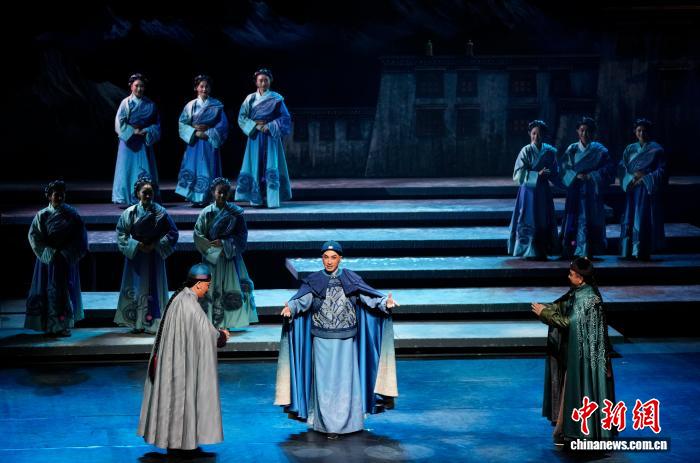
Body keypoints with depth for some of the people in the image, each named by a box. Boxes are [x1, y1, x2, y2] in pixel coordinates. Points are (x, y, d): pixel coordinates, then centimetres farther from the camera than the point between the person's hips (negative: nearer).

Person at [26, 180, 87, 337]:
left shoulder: (72, 214, 1)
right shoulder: (42, 215, -1)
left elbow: (80, 236, 3)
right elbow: (34, 236, -4)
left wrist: (68, 252, -7)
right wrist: (50, 252, -10)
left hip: (67, 259, 1)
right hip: (49, 259, -1)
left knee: (66, 290, 2)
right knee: (49, 292, -2)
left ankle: (64, 326, 8)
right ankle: (51, 327, 1)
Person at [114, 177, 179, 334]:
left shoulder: (160, 212, -2)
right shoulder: (130, 212, -1)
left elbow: (172, 233, 0)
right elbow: (121, 233, 0)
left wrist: (155, 245, -10)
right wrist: (137, 245, -12)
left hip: (154, 255, -1)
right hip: (135, 255, 1)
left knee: (154, 288, 0)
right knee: (135, 287, 1)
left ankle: (152, 323, 6)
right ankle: (137, 323, 7)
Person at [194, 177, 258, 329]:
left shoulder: (235, 213, 0)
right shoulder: (207, 212, -1)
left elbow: (242, 235, -1)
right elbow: (198, 236, -2)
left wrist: (224, 244, -13)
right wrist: (214, 251, -10)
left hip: (231, 258, 1)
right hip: (212, 258, -1)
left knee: (234, 287, -2)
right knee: (213, 289, -2)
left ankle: (232, 321, 6)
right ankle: (213, 323, 2)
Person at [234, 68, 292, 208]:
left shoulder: (277, 98, 3)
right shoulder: (250, 98, 7)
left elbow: (285, 118, -1)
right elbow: (242, 118, 3)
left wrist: (269, 126, -12)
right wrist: (255, 126, -11)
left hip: (271, 136, -2)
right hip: (255, 136, 2)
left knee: (271, 167, -7)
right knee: (256, 167, -2)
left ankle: (271, 199, -7)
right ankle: (256, 199, 1)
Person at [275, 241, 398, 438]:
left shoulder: (350, 279, 2)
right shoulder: (313, 281, 1)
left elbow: (368, 296, -9)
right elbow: (302, 299, -15)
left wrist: (385, 302, -28)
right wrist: (290, 307, -36)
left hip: (345, 340, 0)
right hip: (322, 340, 0)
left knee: (345, 381, 2)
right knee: (324, 381, 1)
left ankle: (347, 421, 13)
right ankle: (327, 424, 8)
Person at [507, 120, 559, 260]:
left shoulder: (549, 151, 4)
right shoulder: (526, 151, -6)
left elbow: (554, 172, 13)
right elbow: (518, 173, -12)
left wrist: (546, 174, -9)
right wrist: (537, 175, -20)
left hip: (543, 191, 4)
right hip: (528, 190, -4)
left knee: (544, 221, 5)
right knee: (529, 221, -2)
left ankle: (542, 251, 13)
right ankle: (529, 252, 5)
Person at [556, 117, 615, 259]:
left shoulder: (600, 150, 3)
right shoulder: (572, 150, 7)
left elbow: (609, 169, -4)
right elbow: (563, 168, 1)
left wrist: (591, 176, -13)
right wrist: (576, 175, -15)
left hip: (593, 192, -1)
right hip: (575, 191, 1)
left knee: (592, 220, -2)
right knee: (574, 219, -3)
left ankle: (589, 251, 3)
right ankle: (572, 250, 2)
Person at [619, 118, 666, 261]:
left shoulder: (656, 149, 2)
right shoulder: (630, 149, 13)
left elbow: (661, 171, -3)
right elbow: (622, 167, 9)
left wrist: (644, 177, -13)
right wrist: (634, 176, -9)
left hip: (648, 189, -4)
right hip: (631, 189, 4)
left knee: (644, 220, -9)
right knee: (630, 219, -1)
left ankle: (643, 252, -7)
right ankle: (630, 251, 4)